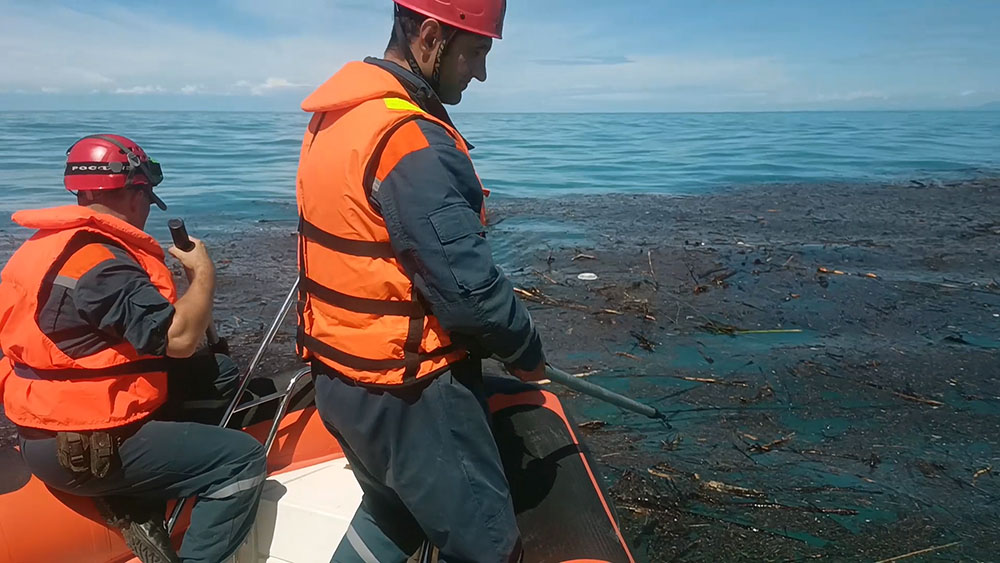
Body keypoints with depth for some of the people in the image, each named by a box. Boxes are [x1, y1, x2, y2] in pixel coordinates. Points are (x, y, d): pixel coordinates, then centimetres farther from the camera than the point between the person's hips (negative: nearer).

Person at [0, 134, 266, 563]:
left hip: (52, 424, 10)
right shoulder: (99, 262, -23)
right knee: (243, 459, -12)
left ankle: (136, 504, 8)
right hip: (81, 449, -10)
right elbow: (179, 338, -27)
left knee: (219, 374, 11)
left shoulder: (52, 244, 9)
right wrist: (203, 274, -12)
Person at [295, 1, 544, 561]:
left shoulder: (339, 117, 6)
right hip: (407, 393, -9)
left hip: (341, 373, 9)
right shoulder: (413, 141, -24)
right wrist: (529, 353, -7)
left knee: (392, 515, 30)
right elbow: (470, 288, -26)